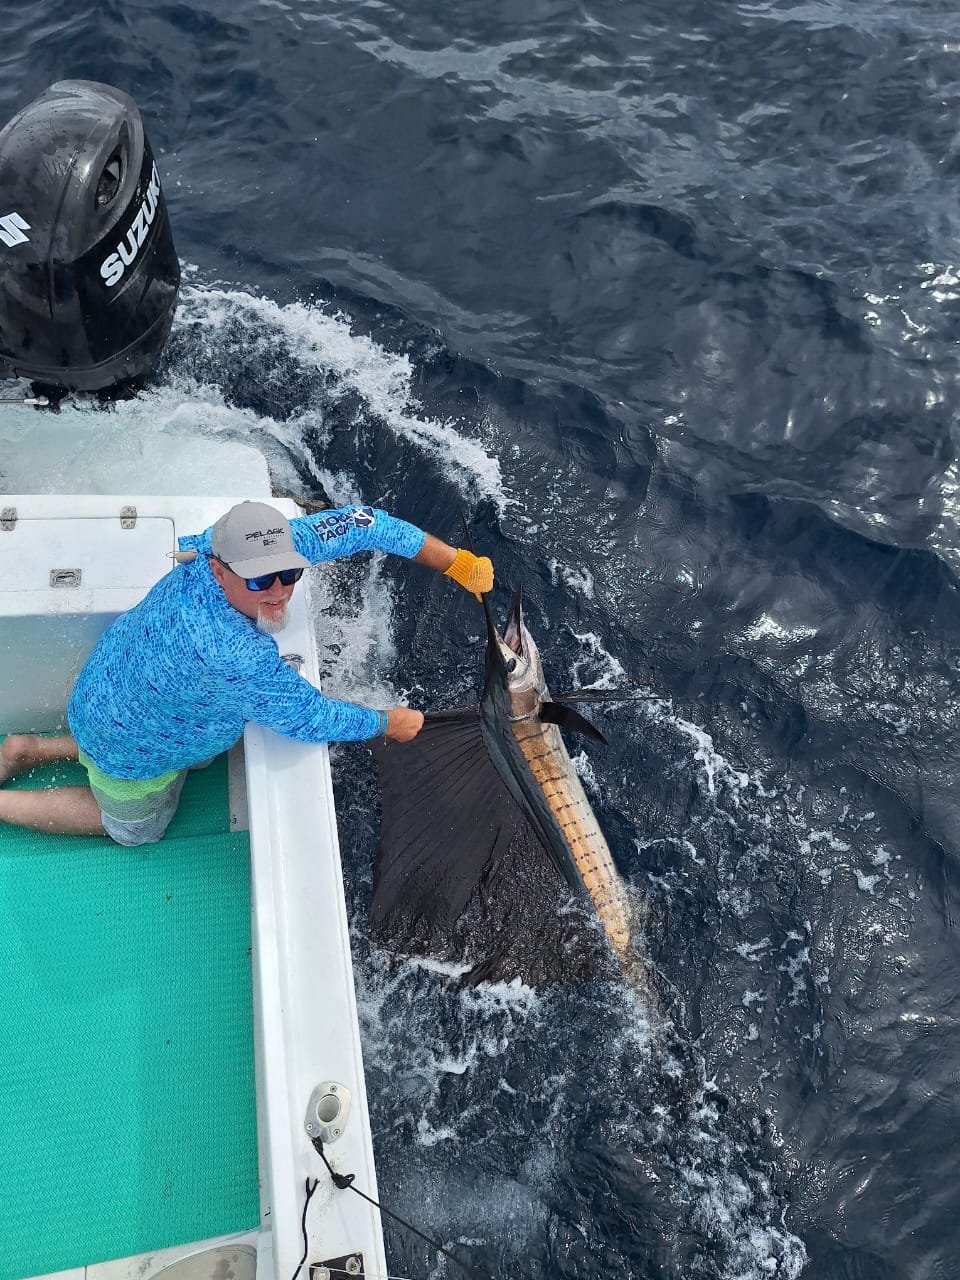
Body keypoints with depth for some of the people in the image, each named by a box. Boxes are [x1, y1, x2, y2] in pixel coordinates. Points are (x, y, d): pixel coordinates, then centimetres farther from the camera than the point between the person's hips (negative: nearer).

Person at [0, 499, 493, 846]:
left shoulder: (266, 548, -27)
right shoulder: (232, 656, -46)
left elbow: (362, 522, -20)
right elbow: (310, 718, -33)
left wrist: (460, 564, -18)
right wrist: (392, 724, -17)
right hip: (127, 746, -7)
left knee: (198, 756, 36)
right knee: (134, 826, 23)